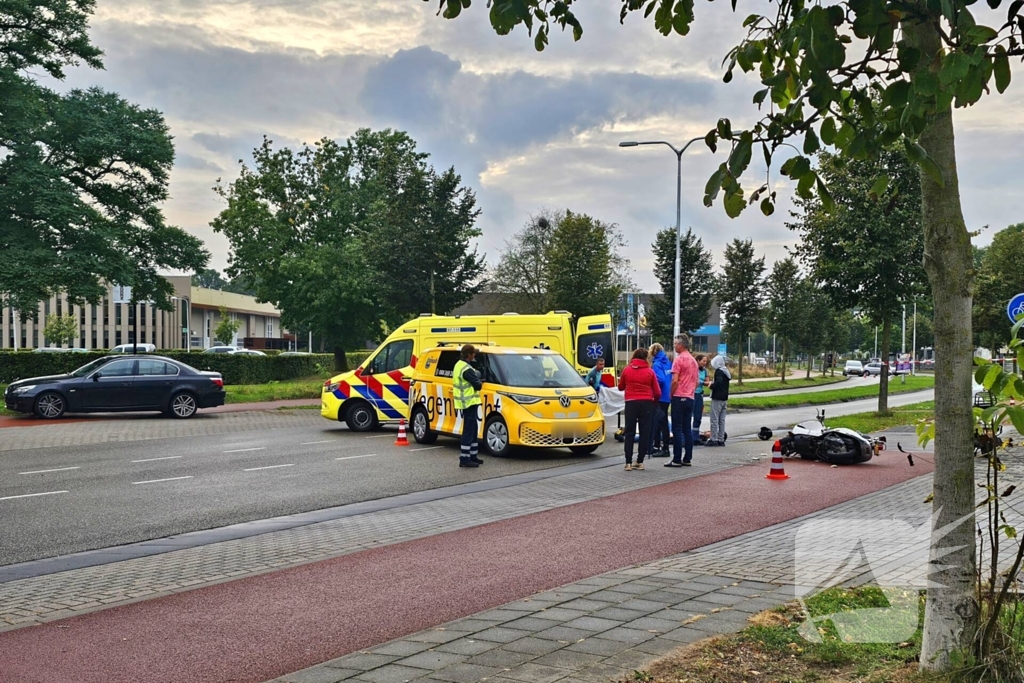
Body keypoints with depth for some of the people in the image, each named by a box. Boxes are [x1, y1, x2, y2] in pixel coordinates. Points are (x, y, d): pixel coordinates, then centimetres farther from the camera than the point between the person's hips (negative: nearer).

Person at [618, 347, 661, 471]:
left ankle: (628, 462, -1)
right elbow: (657, 392, 0)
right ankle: (640, 462, 4)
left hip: (631, 403, 0)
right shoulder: (650, 371, -1)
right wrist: (653, 400, 19)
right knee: (645, 433, 6)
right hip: (646, 403, 0)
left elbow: (620, 387, 14)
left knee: (629, 433, 5)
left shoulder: (626, 370, 1)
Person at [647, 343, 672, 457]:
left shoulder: (657, 364, -15)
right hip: (667, 396, 9)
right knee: (657, 421, 17)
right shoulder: (668, 363, 9)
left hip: (660, 397, -8)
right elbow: (671, 378, 12)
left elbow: (659, 380, -24)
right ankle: (656, 446, 24)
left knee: (662, 422, -3)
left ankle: (665, 449, 0)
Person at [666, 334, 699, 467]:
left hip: (679, 397, -8)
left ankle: (677, 460, -6)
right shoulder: (693, 361, 15)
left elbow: (675, 380, -17)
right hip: (690, 398, 8)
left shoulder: (679, 359, -11)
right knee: (687, 429, 9)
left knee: (677, 429, -5)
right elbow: (696, 382, 18)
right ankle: (687, 459, 9)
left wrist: (671, 394, -5)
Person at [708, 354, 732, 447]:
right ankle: (721, 440, 13)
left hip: (717, 398, -9)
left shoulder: (719, 371, -14)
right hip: (724, 398, 9)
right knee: (722, 420, 11)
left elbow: (719, 382, -30)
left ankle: (714, 439, -5)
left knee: (714, 419, -5)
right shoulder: (726, 371, 13)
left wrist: (712, 386, -13)